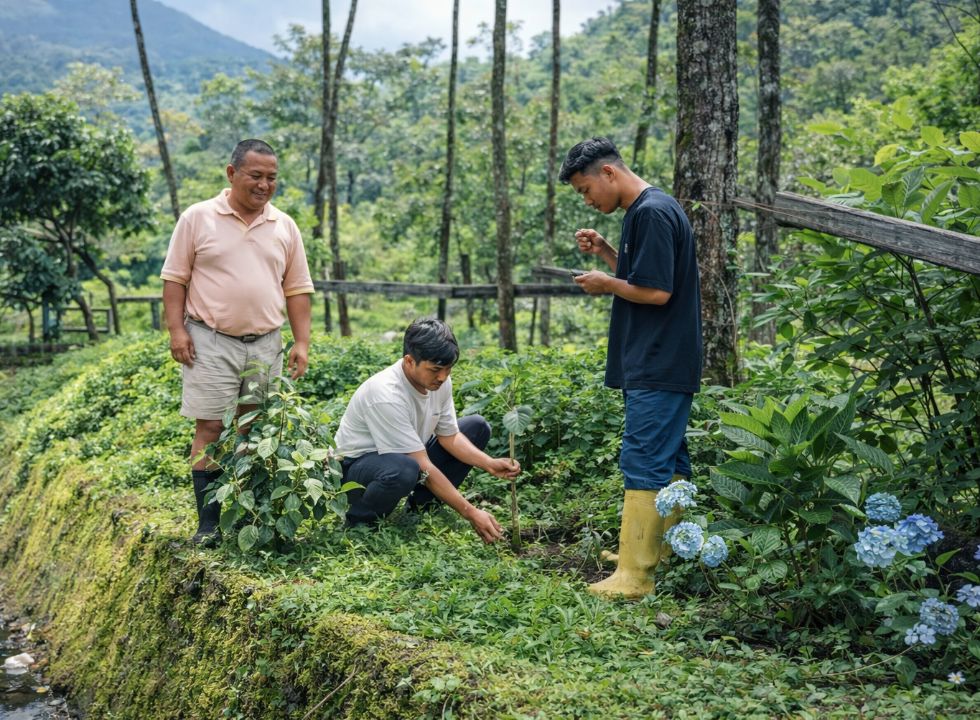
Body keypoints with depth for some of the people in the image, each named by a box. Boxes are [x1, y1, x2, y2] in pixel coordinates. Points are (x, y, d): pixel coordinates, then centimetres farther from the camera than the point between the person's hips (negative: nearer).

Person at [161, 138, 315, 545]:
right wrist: (177, 330, -9)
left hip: (265, 344, 3)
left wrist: (302, 342, 3)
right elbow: (175, 278, 0)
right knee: (209, 428, -3)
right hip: (211, 342, -3)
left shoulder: (285, 227, 8)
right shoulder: (198, 218, -1)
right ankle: (208, 523, 2)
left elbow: (297, 289, 10)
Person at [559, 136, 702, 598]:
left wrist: (607, 283, -7)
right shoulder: (645, 211, 16)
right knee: (668, 461, 15)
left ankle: (634, 575, -7)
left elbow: (657, 291, -21)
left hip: (659, 369, -11)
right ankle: (671, 557, 24)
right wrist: (604, 252, 11)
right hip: (659, 365, 11)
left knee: (643, 463, -9)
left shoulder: (651, 213, -16)